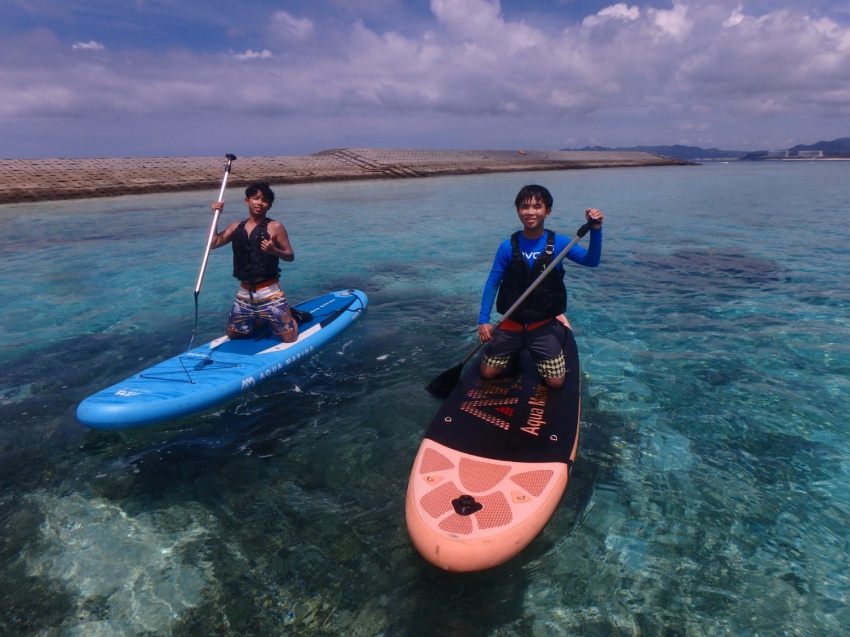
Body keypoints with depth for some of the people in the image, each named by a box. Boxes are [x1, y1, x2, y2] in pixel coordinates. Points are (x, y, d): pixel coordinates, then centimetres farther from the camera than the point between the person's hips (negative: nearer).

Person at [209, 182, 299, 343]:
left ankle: (290, 316, 27)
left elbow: (290, 256, -7)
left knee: (289, 338, -5)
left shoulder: (275, 227, -7)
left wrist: (275, 251, -27)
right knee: (233, 334, 16)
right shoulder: (236, 227, 8)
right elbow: (212, 244, 6)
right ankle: (263, 320, 36)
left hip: (269, 293, -5)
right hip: (244, 293, 5)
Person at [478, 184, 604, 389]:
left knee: (556, 382, -3)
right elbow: (492, 283, -4)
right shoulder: (508, 247, -7)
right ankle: (516, 353, 34)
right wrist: (483, 320, -10)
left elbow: (590, 261, -18)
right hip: (511, 324, 1)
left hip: (545, 325, 0)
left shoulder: (558, 243, -7)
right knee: (487, 373, 4)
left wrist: (595, 230, -35)